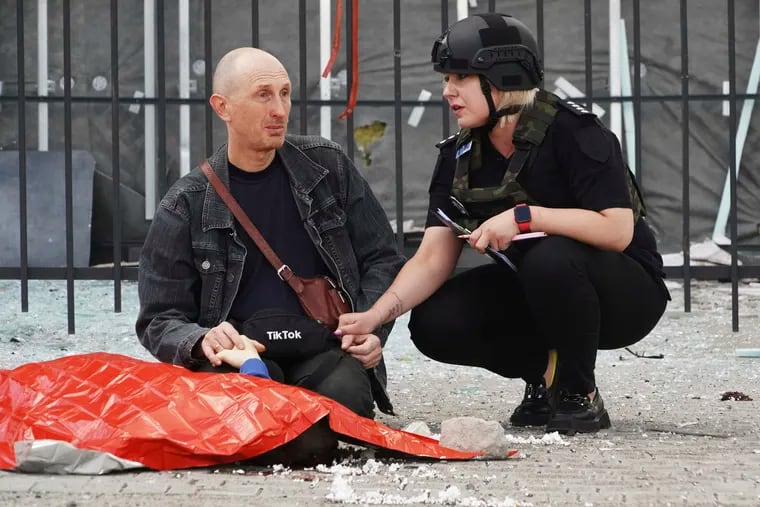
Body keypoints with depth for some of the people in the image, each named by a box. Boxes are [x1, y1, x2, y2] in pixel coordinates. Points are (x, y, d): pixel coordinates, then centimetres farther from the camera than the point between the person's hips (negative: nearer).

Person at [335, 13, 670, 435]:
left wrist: (524, 216, -34)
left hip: (627, 294, -6)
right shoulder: (459, 156, -2)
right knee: (434, 324, -15)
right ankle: (545, 375, 8)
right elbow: (432, 260, -7)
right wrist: (377, 314, -24)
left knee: (550, 257, -37)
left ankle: (580, 396, -14)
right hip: (535, 293, 6)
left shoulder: (571, 132, -21)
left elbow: (617, 230, -29)